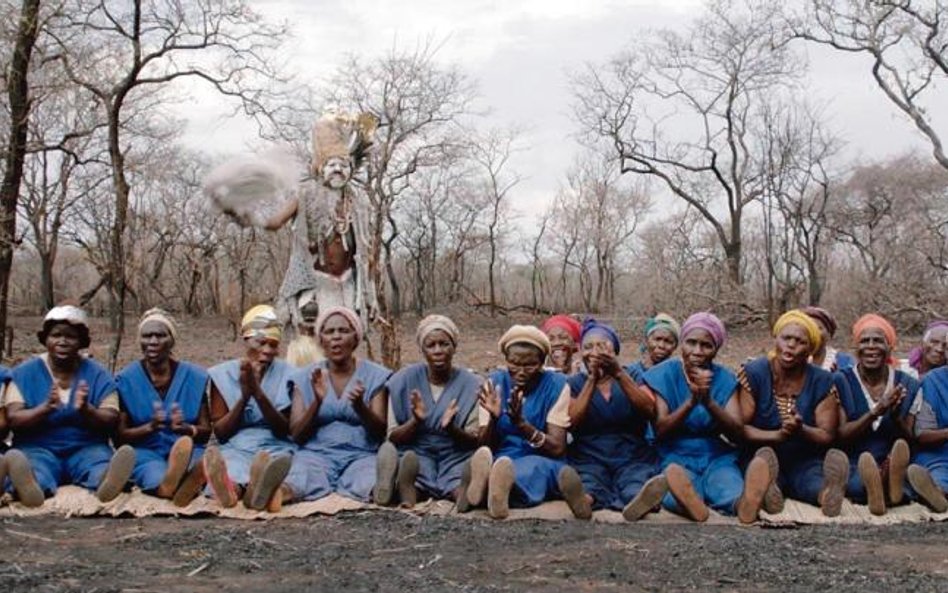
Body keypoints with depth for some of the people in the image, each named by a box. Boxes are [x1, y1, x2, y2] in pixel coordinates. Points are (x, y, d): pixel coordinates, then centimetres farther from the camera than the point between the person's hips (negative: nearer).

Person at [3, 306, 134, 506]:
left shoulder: (98, 375, 8)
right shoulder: (23, 373, 8)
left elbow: (111, 423, -1)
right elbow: (13, 421, -3)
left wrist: (86, 410, -23)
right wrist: (45, 409, -23)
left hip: (86, 448, 1)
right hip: (38, 448, -1)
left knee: (102, 465, -34)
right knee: (26, 464, -36)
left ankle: (107, 482, -70)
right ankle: (30, 487, -71)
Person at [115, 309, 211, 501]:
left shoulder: (195, 376, 6)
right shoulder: (125, 379, 4)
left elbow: (206, 431, 6)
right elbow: (120, 436, 2)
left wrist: (185, 428, -18)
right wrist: (150, 427, -19)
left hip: (188, 449, 1)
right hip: (145, 451, -1)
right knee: (156, 476, -40)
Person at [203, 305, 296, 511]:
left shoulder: (287, 374, 6)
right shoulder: (223, 374, 7)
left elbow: (284, 431, -1)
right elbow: (220, 433, 4)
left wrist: (259, 394, -16)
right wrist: (244, 396, -11)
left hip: (276, 449, -1)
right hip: (235, 449, 1)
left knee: (280, 461, -38)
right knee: (224, 460, -36)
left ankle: (238, 488, -71)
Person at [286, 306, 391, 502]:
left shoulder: (375, 376, 8)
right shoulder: (305, 378, 11)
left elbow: (381, 432, 1)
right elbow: (297, 435, 4)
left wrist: (360, 406, -20)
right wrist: (317, 402, -14)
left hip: (361, 454, 0)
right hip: (316, 453, 0)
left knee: (366, 487, -38)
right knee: (299, 484, -37)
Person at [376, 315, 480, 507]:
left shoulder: (472, 385, 2)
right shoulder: (405, 381, 3)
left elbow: (475, 441, 1)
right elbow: (393, 437, 3)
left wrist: (451, 428, -20)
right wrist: (415, 422, -18)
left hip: (456, 456, -1)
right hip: (415, 453, 1)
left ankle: (461, 491, -66)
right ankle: (406, 486, -62)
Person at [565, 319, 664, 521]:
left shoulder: (632, 375, 15)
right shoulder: (574, 383, 15)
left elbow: (649, 411, -6)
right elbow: (571, 423, -4)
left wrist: (618, 374, -16)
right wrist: (592, 379, -8)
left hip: (632, 457, 1)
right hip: (589, 458, 0)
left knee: (638, 484, -36)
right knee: (587, 480, -37)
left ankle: (637, 500, -70)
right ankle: (586, 497, -71)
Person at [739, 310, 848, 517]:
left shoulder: (823, 382, 4)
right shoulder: (753, 373, -2)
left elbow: (828, 436, -1)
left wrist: (801, 431, -23)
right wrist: (777, 436, -24)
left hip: (806, 462, 1)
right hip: (760, 458, -1)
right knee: (764, 456, -36)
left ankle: (826, 493, -65)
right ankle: (767, 487, -67)